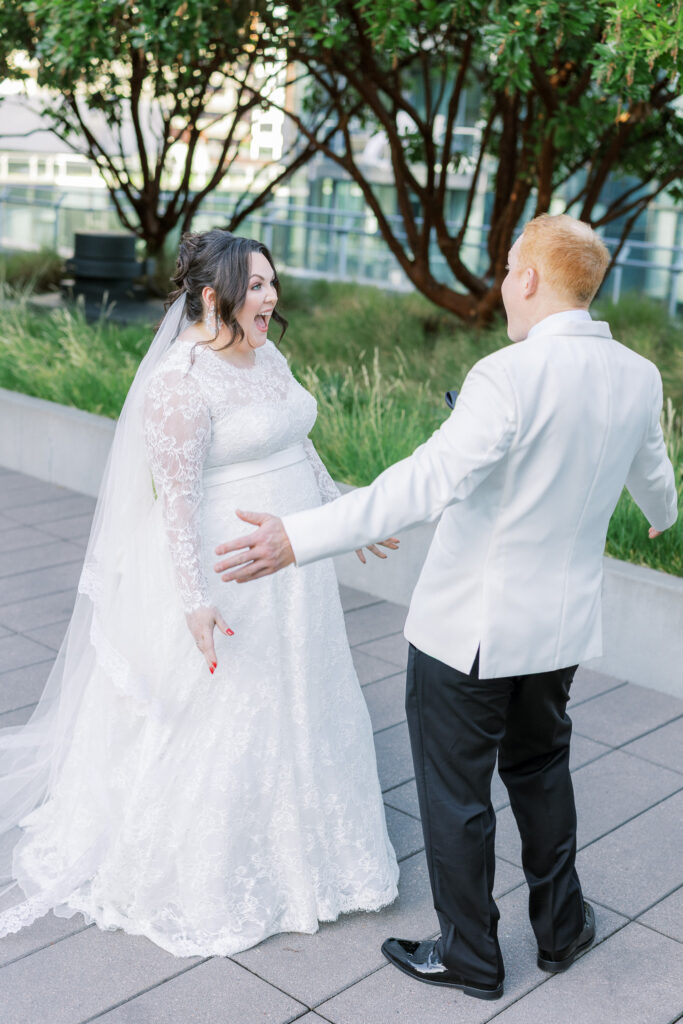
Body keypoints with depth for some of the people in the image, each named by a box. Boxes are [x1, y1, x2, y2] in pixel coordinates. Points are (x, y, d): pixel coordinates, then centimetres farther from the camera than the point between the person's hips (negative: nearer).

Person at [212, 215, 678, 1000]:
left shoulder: (509, 377, -25)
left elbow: (428, 483, -36)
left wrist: (299, 537, -38)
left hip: (471, 626, -7)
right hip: (561, 621, 7)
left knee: (455, 790, 12)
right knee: (540, 766, 27)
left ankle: (470, 955, 29)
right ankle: (560, 923, 42)